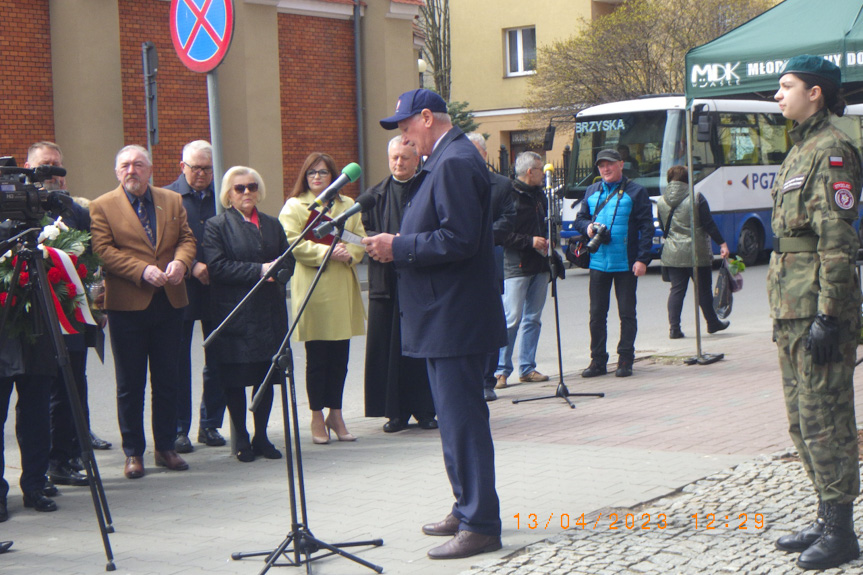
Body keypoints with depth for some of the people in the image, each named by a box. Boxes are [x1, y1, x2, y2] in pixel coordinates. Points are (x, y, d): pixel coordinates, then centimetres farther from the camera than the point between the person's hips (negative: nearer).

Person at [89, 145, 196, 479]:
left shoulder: (172, 202, 12)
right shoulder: (102, 207, 0)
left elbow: (186, 238, 9)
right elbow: (103, 250, -9)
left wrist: (180, 262, -13)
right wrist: (142, 270, -20)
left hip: (170, 304, 3)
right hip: (127, 305, -3)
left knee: (168, 381, 9)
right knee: (130, 384, 4)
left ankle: (166, 447, 19)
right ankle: (133, 453, 12)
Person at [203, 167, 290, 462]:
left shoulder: (272, 224, 16)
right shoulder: (216, 226, 0)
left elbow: (288, 260, 12)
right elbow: (217, 267, -12)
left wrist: (276, 269, -12)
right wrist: (259, 270, -17)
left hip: (269, 313, 5)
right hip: (234, 313, -4)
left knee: (267, 376, 7)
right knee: (235, 379, -1)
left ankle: (261, 436, 18)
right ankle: (242, 439, 10)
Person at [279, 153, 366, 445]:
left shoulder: (348, 205, 17)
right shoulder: (293, 206, 3)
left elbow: (361, 239, 12)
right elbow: (293, 243, -9)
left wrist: (349, 254, -10)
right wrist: (327, 252, -18)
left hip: (343, 289, 4)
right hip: (312, 287, -4)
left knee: (340, 356, 6)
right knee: (317, 357, -1)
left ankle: (336, 414, 16)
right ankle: (317, 417, 8)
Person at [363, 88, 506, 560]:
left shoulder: (455, 162, -17)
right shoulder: (448, 160, 17)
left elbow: (458, 240, -25)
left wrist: (399, 247, -16)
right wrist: (397, 247, 8)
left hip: (455, 320, -11)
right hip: (445, 317, 11)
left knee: (462, 420, -8)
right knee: (456, 418, 17)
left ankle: (480, 526, -3)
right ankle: (467, 509, 27)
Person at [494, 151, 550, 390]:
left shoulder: (539, 195, 16)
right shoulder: (508, 195, -10)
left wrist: (547, 240, 10)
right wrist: (530, 241, -15)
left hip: (539, 266, 8)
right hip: (516, 267, -8)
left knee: (533, 318, 9)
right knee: (512, 318, -10)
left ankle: (527, 368, 15)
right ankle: (501, 370, -4)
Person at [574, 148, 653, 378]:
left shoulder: (636, 191, 0)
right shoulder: (591, 191, 13)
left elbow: (646, 227, -3)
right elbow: (579, 219, 20)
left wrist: (642, 258, -11)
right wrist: (587, 227, -5)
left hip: (626, 264, -4)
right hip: (598, 262, 4)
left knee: (627, 313, 3)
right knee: (597, 314, 5)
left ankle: (625, 361, 10)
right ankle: (597, 360, 13)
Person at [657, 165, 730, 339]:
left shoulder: (661, 202, 4)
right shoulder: (696, 198, -8)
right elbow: (709, 224, -7)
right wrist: (722, 243, -1)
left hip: (672, 254, 3)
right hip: (697, 253, -3)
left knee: (676, 289, 4)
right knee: (703, 289, 9)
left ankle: (674, 327, -5)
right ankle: (712, 323, 22)